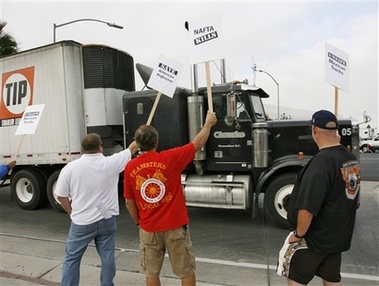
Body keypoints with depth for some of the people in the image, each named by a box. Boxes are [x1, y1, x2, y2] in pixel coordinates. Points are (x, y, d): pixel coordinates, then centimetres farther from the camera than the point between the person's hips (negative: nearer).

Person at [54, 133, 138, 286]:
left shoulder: (70, 167, -9)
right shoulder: (110, 163, -10)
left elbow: (61, 196, -2)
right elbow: (132, 148, 4)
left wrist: (72, 213, 14)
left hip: (81, 222, 0)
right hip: (106, 220, 1)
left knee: (71, 258, 16)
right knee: (107, 257, 15)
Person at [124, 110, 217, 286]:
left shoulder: (130, 167, -6)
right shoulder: (170, 158, -15)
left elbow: (129, 202, 2)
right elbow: (198, 144, -4)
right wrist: (209, 123, 11)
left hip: (148, 229, 3)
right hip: (175, 226, -2)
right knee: (186, 271, 14)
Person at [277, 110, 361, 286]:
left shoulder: (321, 162, -28)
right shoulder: (351, 159, 0)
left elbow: (307, 208, -30)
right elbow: (354, 201, 12)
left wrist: (298, 233, -14)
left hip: (314, 238, -8)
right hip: (338, 236, 8)